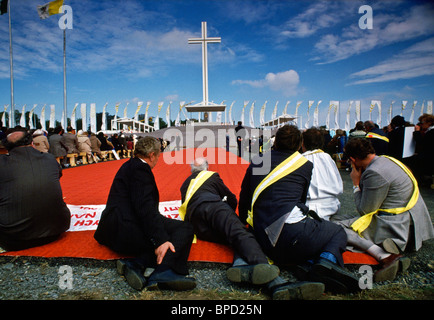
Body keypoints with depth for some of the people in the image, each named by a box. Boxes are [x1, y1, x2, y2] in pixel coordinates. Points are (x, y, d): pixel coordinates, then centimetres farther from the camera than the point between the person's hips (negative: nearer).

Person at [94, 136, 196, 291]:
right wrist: (160, 240, -27)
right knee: (184, 229, -14)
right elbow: (145, 206, -21)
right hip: (125, 230, -11)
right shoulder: (140, 168, -9)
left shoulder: (130, 165, 22)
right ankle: (163, 273, -33)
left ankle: (135, 264, -17)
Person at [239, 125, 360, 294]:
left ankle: (308, 263, -6)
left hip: (265, 242, 4)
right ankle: (328, 260, -11)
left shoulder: (256, 162, 16)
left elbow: (243, 199, 22)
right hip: (292, 232, -3)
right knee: (338, 232, 23)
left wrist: (244, 223, 40)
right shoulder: (305, 165, 11)